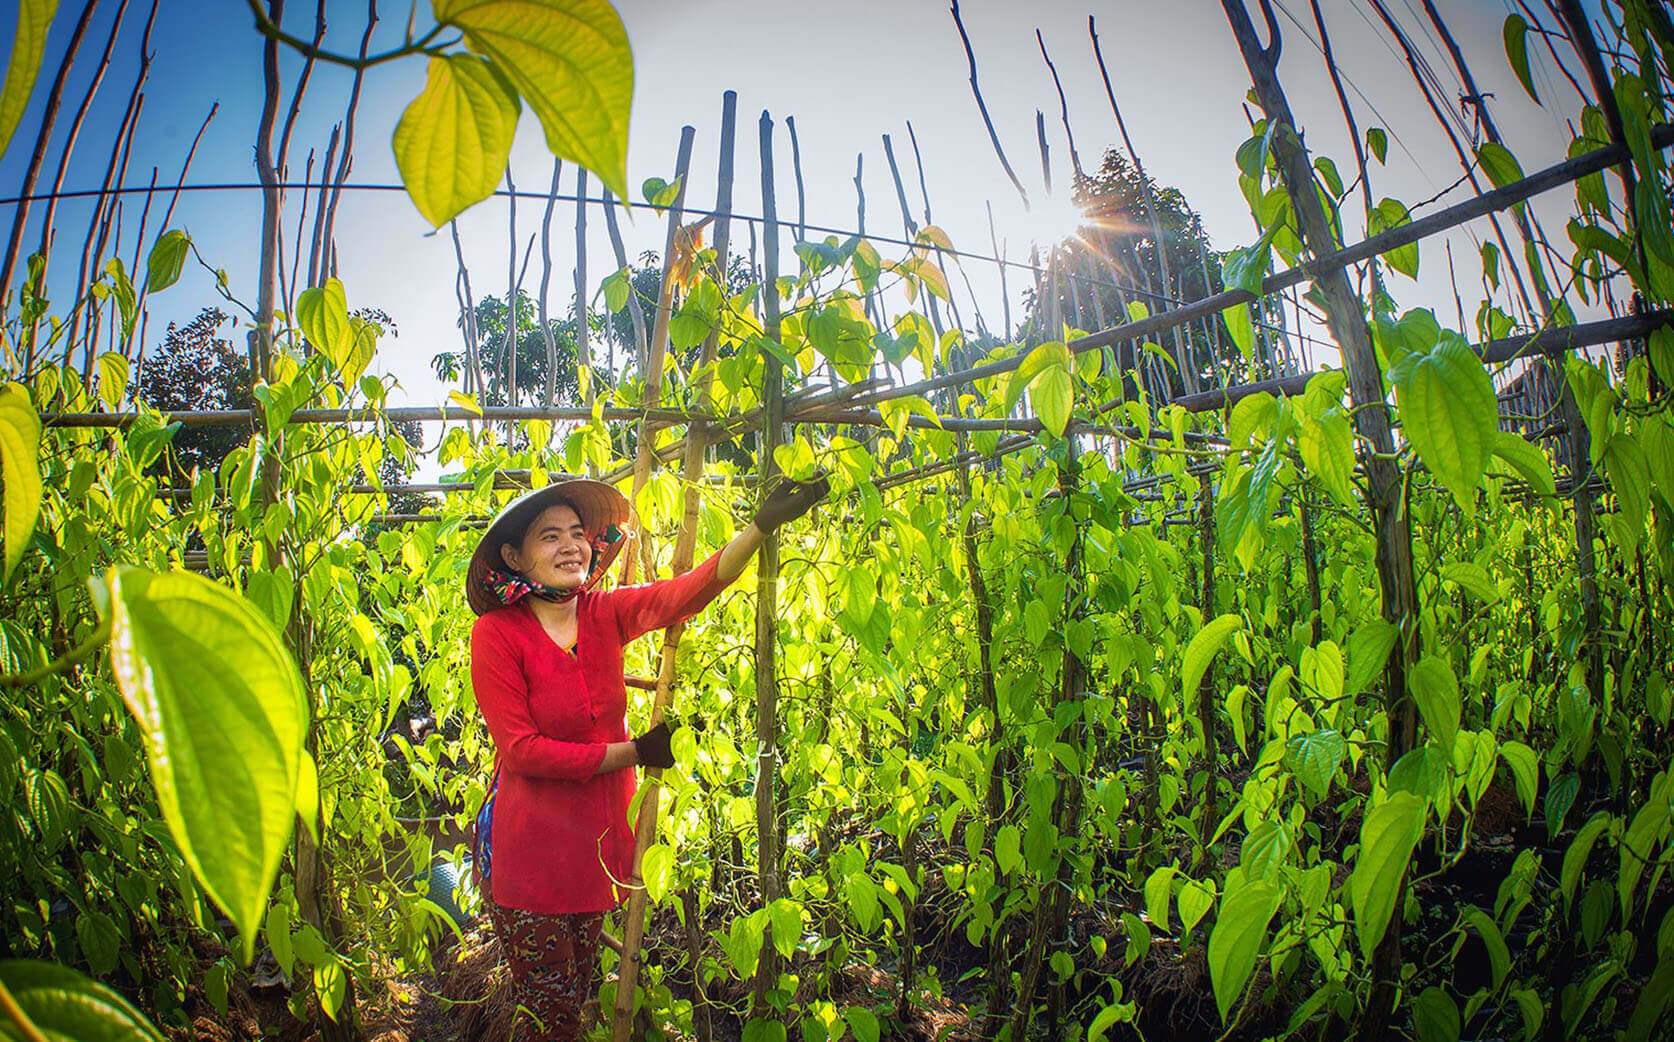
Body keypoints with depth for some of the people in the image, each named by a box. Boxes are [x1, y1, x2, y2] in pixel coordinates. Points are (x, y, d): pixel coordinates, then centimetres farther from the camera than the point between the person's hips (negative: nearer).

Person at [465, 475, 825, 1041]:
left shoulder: (605, 613, -3)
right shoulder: (497, 633, -14)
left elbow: (691, 589, -19)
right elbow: (521, 751, -17)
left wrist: (762, 525, -33)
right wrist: (633, 752, -17)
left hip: (601, 838, 4)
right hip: (529, 846, -4)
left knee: (579, 995, 20)